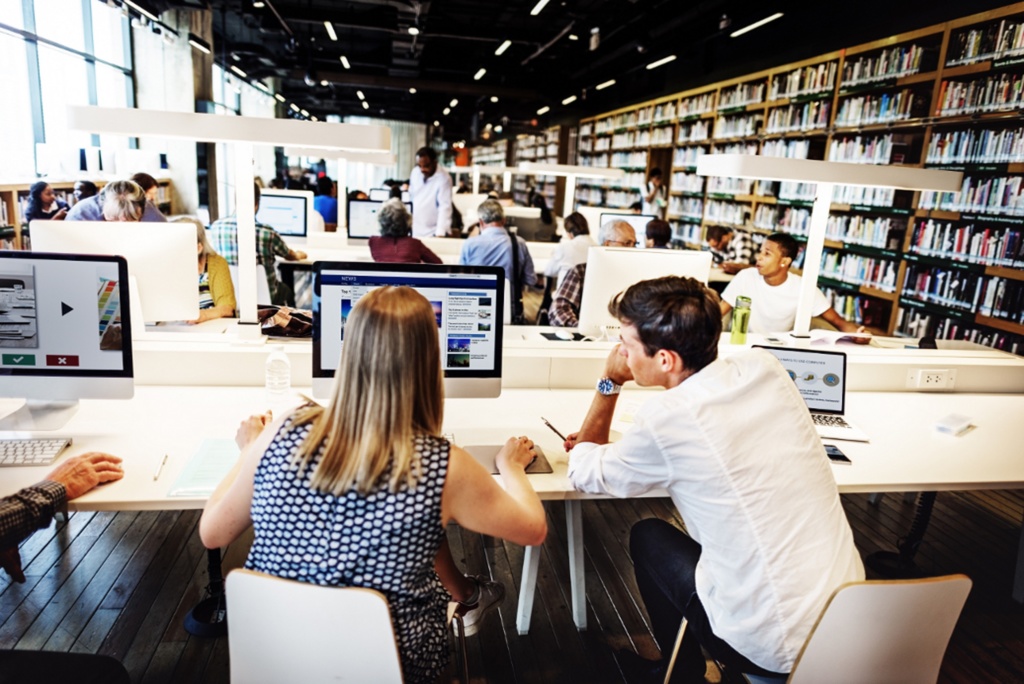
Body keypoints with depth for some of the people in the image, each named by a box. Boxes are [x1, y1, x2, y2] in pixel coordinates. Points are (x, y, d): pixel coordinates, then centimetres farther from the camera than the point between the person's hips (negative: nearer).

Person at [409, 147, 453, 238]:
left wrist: (440, 234, -33)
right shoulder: (414, 172, 0)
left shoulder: (444, 179, -18)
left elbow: (445, 208, -24)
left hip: (433, 232, -5)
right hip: (415, 231, 5)